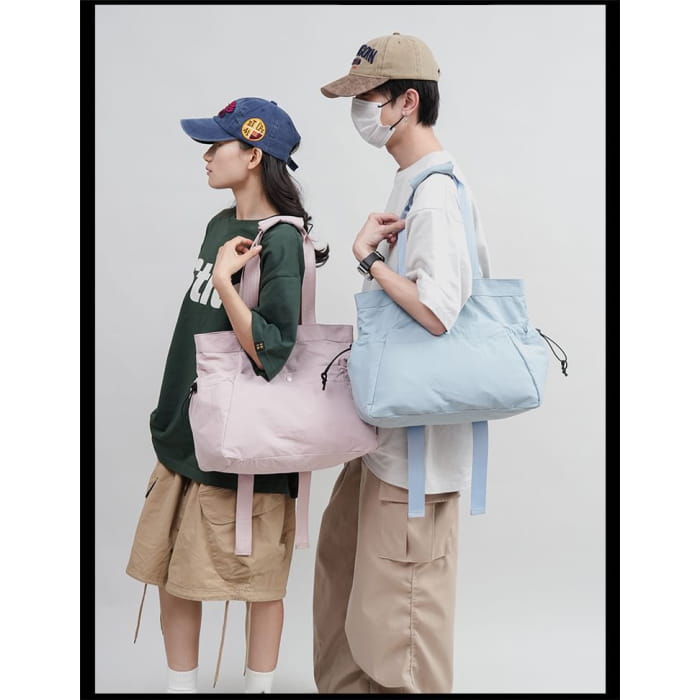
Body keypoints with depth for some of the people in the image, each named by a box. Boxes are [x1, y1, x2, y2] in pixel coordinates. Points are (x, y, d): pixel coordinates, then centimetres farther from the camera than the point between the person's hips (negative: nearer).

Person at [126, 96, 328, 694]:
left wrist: (224, 279, -27)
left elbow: (270, 354, -23)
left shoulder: (281, 242, -16)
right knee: (173, 574, 15)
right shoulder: (220, 225, 9)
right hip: (186, 434, 8)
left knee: (257, 581, 9)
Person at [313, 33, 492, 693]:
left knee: (398, 590, 2)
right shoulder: (414, 182, 12)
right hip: (389, 416, 10)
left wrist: (369, 258, -17)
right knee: (342, 555, 22)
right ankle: (344, 682, 40)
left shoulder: (435, 194, -19)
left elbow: (437, 312, -29)